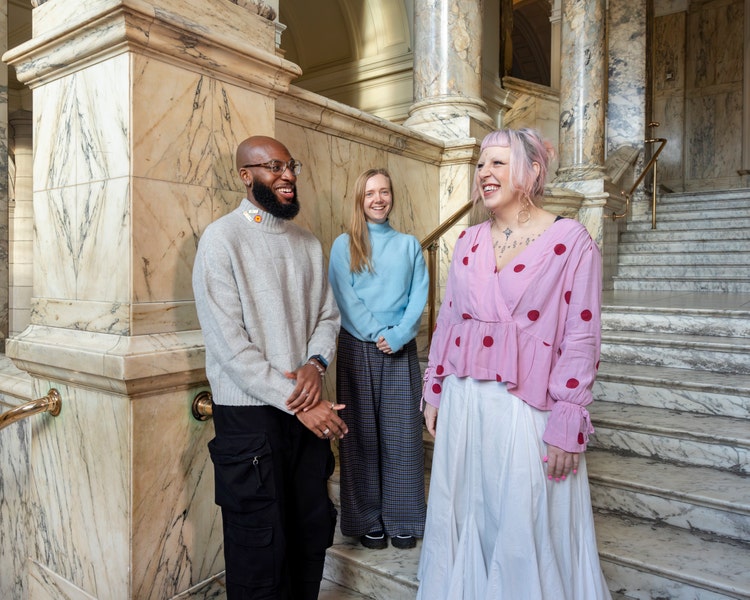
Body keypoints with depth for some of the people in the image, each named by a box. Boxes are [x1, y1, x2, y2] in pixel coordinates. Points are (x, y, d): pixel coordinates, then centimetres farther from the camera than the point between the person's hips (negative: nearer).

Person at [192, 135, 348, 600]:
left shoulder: (308, 242, 10)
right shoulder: (222, 238, -8)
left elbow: (328, 315, 11)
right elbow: (228, 342, -15)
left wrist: (315, 363, -10)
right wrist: (295, 403, -15)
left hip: (308, 406, 6)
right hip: (251, 412, -5)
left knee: (314, 530, 16)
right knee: (261, 545, 8)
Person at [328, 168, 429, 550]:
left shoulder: (409, 245, 10)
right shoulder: (344, 245, 5)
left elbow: (419, 297, 2)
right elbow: (345, 298, -5)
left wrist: (398, 336, -13)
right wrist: (376, 335, -13)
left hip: (401, 349, 1)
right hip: (358, 348, -1)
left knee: (401, 435, 5)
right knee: (362, 434, 6)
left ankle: (402, 519, 20)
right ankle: (367, 519, 21)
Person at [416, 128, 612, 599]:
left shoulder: (570, 240, -8)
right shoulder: (469, 241, 7)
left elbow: (581, 338, -11)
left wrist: (567, 422, -13)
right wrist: (434, 390, 12)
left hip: (527, 406, -5)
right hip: (463, 402, 5)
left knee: (526, 532, 10)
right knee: (462, 518, 19)